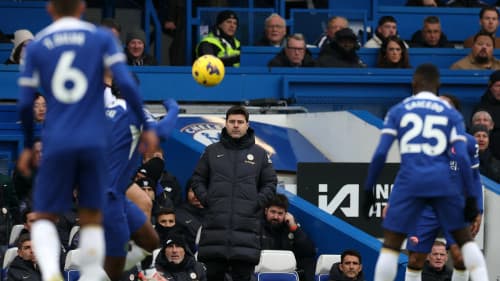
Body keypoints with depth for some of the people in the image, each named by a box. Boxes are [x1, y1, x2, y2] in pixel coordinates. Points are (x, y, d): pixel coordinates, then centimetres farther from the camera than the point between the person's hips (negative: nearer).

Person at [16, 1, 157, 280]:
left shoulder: (36, 46, 7)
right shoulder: (102, 38, 4)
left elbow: (25, 104, 5)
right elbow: (126, 83, -7)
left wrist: (28, 146, 19)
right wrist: (146, 126, 2)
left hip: (56, 143, 0)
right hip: (94, 142, 0)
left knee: (45, 217, 7)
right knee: (92, 218, 10)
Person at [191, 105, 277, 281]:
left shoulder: (260, 154, 10)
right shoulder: (212, 151, 12)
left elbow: (270, 184, 12)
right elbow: (198, 179, 15)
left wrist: (257, 203, -3)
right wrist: (205, 199, -1)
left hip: (246, 224, -1)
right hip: (215, 225, 1)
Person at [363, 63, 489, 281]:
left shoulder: (398, 110, 11)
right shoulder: (451, 114, 12)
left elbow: (380, 154, 3)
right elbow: (462, 158, 2)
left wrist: (368, 190, 9)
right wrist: (470, 197, 4)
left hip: (410, 181, -1)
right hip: (442, 182, 1)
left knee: (391, 244, 4)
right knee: (464, 238, 15)